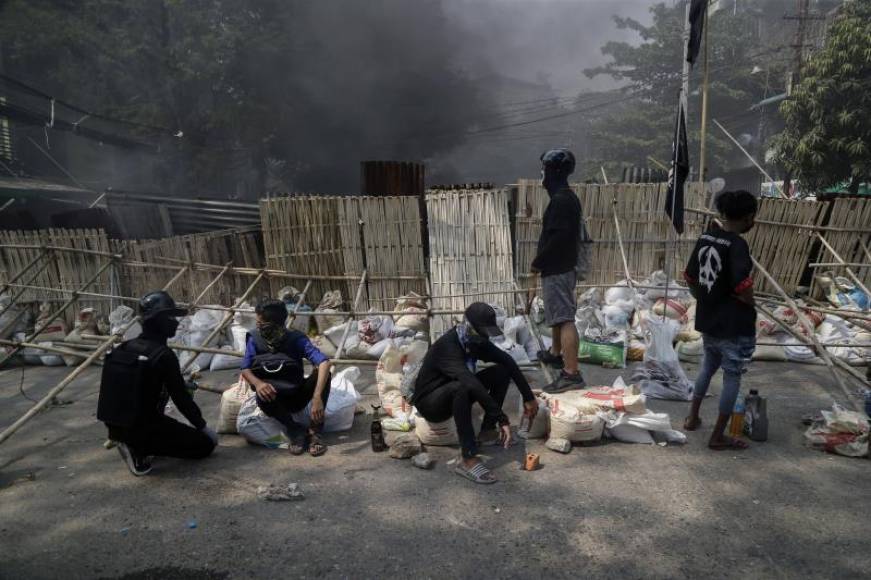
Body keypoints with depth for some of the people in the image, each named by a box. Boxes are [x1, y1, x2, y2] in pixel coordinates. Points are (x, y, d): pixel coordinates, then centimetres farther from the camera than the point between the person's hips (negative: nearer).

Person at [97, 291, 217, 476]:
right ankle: (140, 449, -5)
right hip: (142, 428, -7)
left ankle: (135, 443, 12)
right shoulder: (163, 355, -17)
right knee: (206, 444, 3)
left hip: (114, 426, 8)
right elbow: (181, 398, -12)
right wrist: (202, 426, 1)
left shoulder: (123, 348, 4)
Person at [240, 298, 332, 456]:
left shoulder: (296, 339, -17)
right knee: (263, 398, -35)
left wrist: (317, 397, -45)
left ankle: (314, 432, -23)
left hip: (298, 396, 0)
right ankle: (296, 431, -15)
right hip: (275, 398, 1)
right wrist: (257, 383, -38)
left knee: (322, 373, -28)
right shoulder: (255, 340, -9)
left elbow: (324, 362, -30)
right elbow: (245, 369, -12)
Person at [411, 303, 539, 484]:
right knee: (462, 387, -40)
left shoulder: (476, 341, -7)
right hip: (430, 403, -8)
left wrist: (528, 397, -9)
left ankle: (487, 431, 0)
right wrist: (502, 419, -45)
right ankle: (468, 459, -34)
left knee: (503, 370, -5)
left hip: (456, 394, 8)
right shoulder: (447, 346, -31)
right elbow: (471, 382, -42)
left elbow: (508, 361, -3)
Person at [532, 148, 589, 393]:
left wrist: (538, 262, -14)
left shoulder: (561, 200, -19)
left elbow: (557, 238, -25)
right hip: (562, 266, 11)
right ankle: (556, 354, 44)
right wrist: (543, 261, 15)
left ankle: (571, 373, -13)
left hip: (557, 269, -11)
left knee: (564, 319, -12)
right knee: (558, 315, 25)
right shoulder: (566, 197, 15)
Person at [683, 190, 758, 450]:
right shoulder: (737, 245, -21)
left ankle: (693, 418, 36)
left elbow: (690, 277, 9)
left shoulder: (705, 238, 2)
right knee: (732, 377, 6)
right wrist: (750, 304, -7)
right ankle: (718, 437, 15)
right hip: (734, 325, -7)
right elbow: (742, 287, -28)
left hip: (707, 319, 8)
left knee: (708, 366, 25)